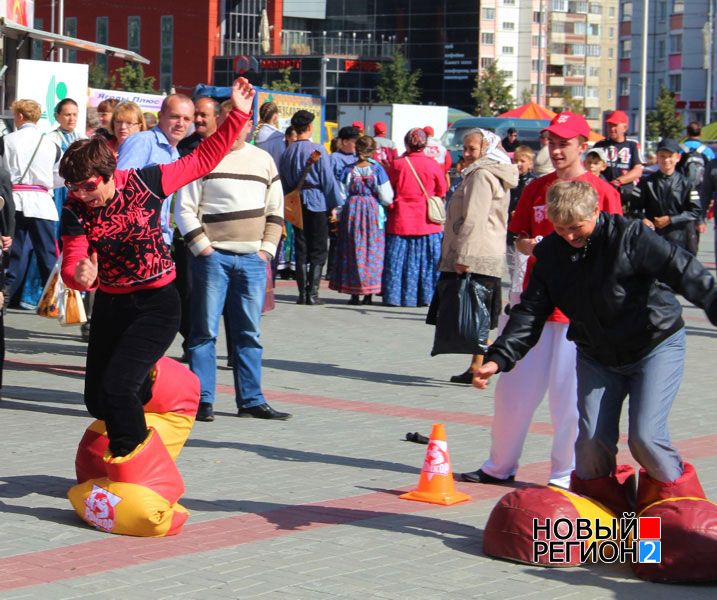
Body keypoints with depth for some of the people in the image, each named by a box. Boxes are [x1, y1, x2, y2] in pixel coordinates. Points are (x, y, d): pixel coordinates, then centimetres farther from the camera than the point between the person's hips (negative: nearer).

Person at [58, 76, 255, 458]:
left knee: (116, 387, -21)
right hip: (109, 305, 5)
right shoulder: (75, 210, -9)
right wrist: (79, 276, -40)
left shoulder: (144, 183, -16)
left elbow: (203, 160, -6)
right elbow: (71, 264, -15)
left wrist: (238, 116, -11)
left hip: (156, 303, -5)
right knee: (96, 401, 13)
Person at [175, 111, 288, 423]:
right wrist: (202, 247, -9)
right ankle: (202, 399, 2)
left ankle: (251, 400, 13)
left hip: (252, 259, 4)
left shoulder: (263, 160, 14)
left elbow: (275, 210, 18)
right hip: (213, 256, -4)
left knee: (249, 333, 8)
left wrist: (267, 249, 7)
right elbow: (184, 208, -2)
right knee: (205, 330, -3)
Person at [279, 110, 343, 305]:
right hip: (317, 202, -4)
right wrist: (333, 205, -3)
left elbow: (283, 182, 9)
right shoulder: (318, 150, -9)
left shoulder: (287, 153, 6)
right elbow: (328, 179, -9)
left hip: (296, 203, 4)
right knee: (318, 250, 1)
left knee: (300, 249, 8)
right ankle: (312, 292, -5)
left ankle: (302, 293, 7)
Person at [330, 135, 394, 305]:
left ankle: (354, 294, 8)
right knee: (372, 251, 7)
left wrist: (338, 217, 8)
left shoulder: (348, 170, -3)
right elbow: (386, 198, -8)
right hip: (373, 214, -1)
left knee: (352, 252, 8)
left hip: (352, 212, 1)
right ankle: (368, 294, 5)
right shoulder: (377, 169, -7)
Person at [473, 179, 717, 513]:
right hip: (596, 355, 5)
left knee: (644, 436, -16)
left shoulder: (630, 237, -22)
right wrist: (499, 358, -16)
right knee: (593, 440, -7)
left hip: (656, 346, -5)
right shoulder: (551, 253, -5)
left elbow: (688, 276, -27)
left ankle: (680, 503, 11)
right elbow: (530, 313, -4)